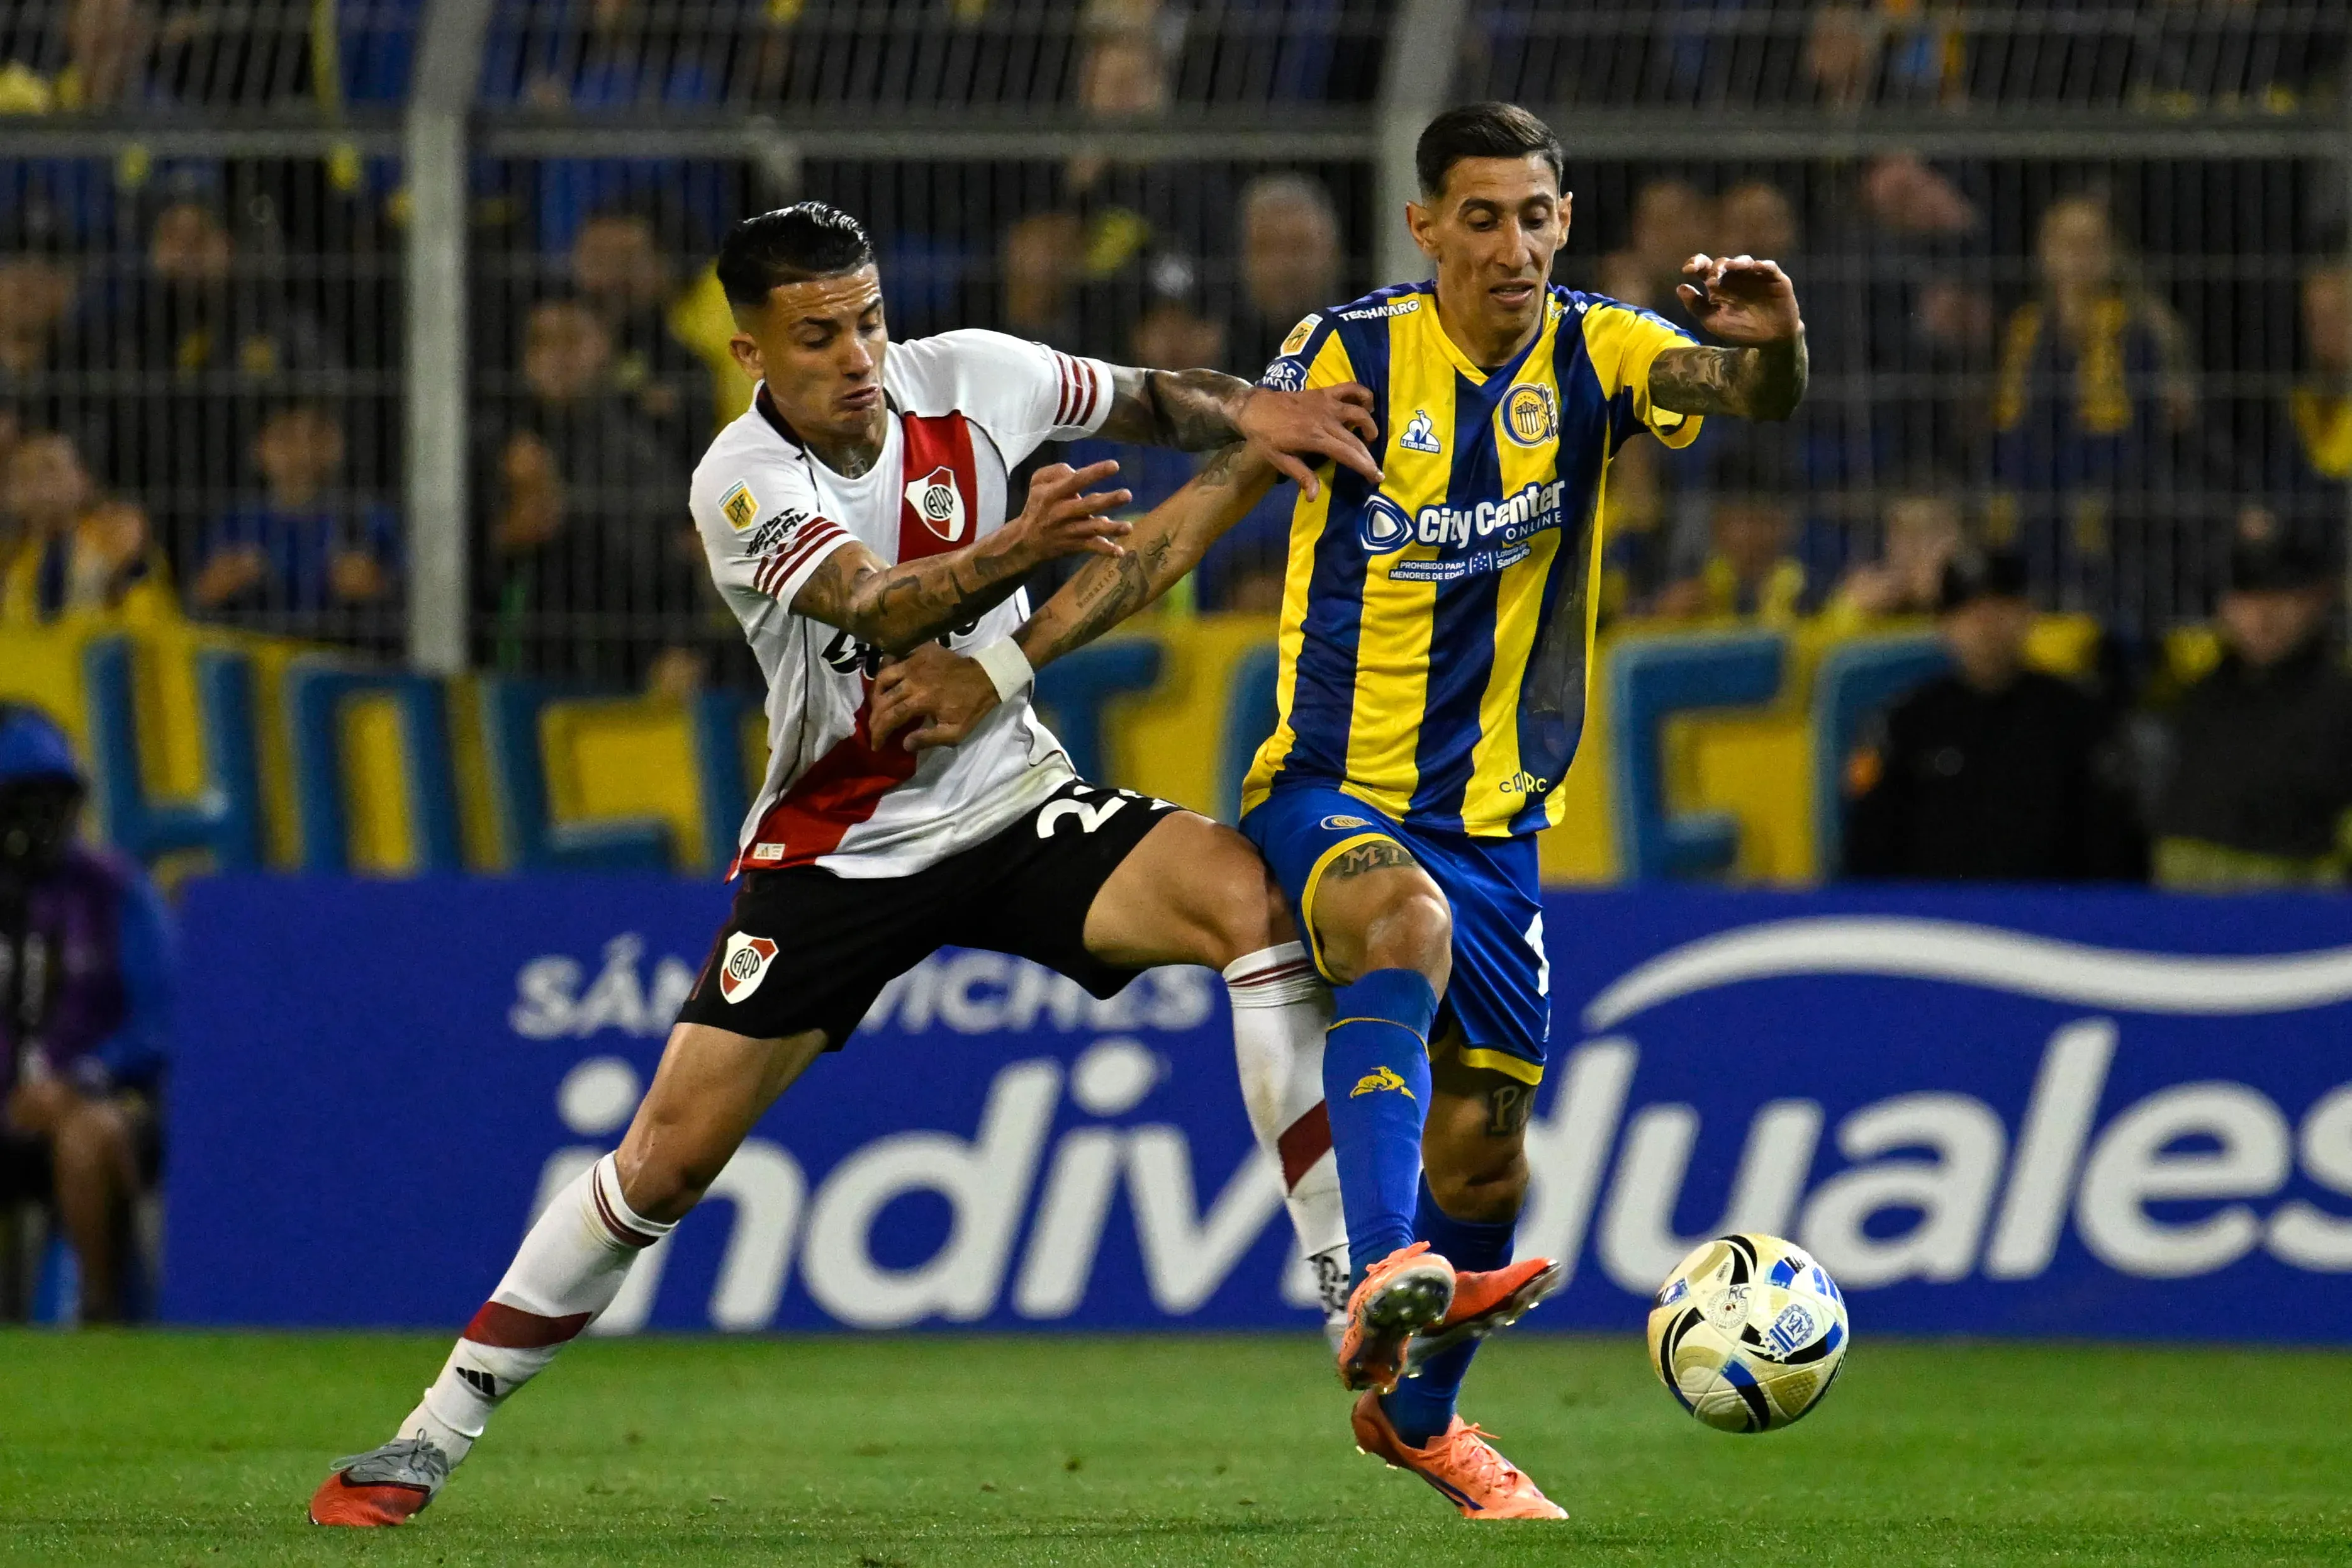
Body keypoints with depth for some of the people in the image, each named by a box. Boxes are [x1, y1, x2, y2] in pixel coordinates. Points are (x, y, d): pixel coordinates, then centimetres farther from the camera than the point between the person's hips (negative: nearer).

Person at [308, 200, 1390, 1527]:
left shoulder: (967, 377, -8)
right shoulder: (744, 484, -19)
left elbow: (1143, 404, 7)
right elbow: (882, 614, -36)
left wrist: (1244, 412, -15)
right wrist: (1011, 553, -55)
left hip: (1016, 807, 2)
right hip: (836, 853, -2)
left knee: (1246, 891, -25)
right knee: (668, 1157, -6)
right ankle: (436, 1437, 9)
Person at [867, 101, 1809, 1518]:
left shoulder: (1592, 358, -3)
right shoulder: (1352, 355, -8)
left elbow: (1755, 395, -21)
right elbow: (1189, 522, -6)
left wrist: (1771, 344, -46)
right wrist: (1002, 667, -11)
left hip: (1494, 816, 4)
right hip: (1331, 787, -4)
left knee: (1484, 1139, 9)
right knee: (1405, 921, -37)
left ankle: (1417, 1412, 36)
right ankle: (1384, 1279, -52)